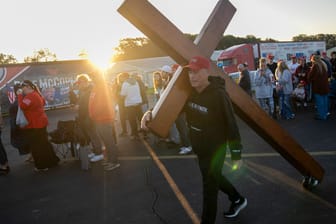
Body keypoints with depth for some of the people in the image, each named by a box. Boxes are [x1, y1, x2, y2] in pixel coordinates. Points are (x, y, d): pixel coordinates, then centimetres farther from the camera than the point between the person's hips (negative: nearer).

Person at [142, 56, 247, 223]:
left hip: (215, 149, -8)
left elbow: (231, 126, -20)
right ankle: (237, 199, 53)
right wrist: (151, 113, -19)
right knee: (213, 178, 27)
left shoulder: (218, 95, -25)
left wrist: (236, 155, -15)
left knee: (209, 188, 5)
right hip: (199, 148, 8)